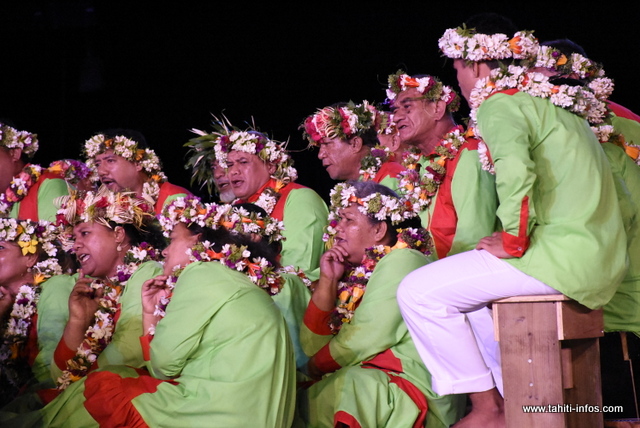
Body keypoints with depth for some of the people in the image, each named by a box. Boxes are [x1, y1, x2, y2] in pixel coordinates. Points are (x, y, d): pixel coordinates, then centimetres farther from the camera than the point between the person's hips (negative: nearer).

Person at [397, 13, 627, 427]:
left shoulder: (499, 104, -7)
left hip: (562, 256, -10)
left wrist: (513, 241, -14)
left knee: (419, 292, -7)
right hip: (603, 262, 10)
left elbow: (516, 172, -26)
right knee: (472, 290, 28)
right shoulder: (555, 104, 22)